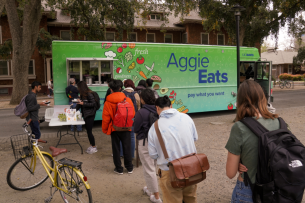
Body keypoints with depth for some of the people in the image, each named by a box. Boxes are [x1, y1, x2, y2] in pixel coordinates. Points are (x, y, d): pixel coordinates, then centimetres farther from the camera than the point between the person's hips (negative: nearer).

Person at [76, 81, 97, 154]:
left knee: (89, 131, -4)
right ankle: (91, 145, 25)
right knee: (88, 130, 13)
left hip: (90, 115, -8)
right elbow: (80, 104, 16)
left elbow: (93, 104, -17)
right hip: (85, 114, 8)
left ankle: (94, 147, 9)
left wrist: (83, 103, -18)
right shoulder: (83, 94, 11)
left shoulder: (89, 94, -15)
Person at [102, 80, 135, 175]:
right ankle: (129, 168, 24)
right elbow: (133, 114, 0)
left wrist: (105, 129, 5)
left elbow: (106, 118, -8)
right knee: (127, 148, 13)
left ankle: (119, 169, 19)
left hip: (114, 128, -1)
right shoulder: (128, 100, -7)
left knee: (116, 148, 11)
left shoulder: (108, 102, -11)